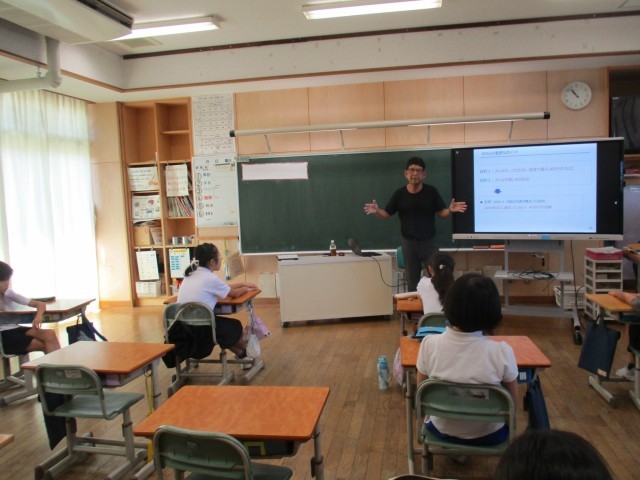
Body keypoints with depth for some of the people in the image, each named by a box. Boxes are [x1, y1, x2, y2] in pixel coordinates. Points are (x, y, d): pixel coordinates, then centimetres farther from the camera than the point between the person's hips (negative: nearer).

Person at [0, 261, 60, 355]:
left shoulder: (9, 294, 10)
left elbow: (40, 304, 4)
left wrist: (38, 316, -16)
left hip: (14, 329, 5)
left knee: (50, 334, -22)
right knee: (46, 346, -20)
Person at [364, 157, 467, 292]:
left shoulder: (431, 191, -5)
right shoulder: (399, 194, -3)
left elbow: (441, 213, -1)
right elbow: (386, 214, 1)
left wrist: (450, 210, -22)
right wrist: (377, 211, -21)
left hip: (428, 241, -1)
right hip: (409, 242, 1)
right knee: (412, 280, 13)